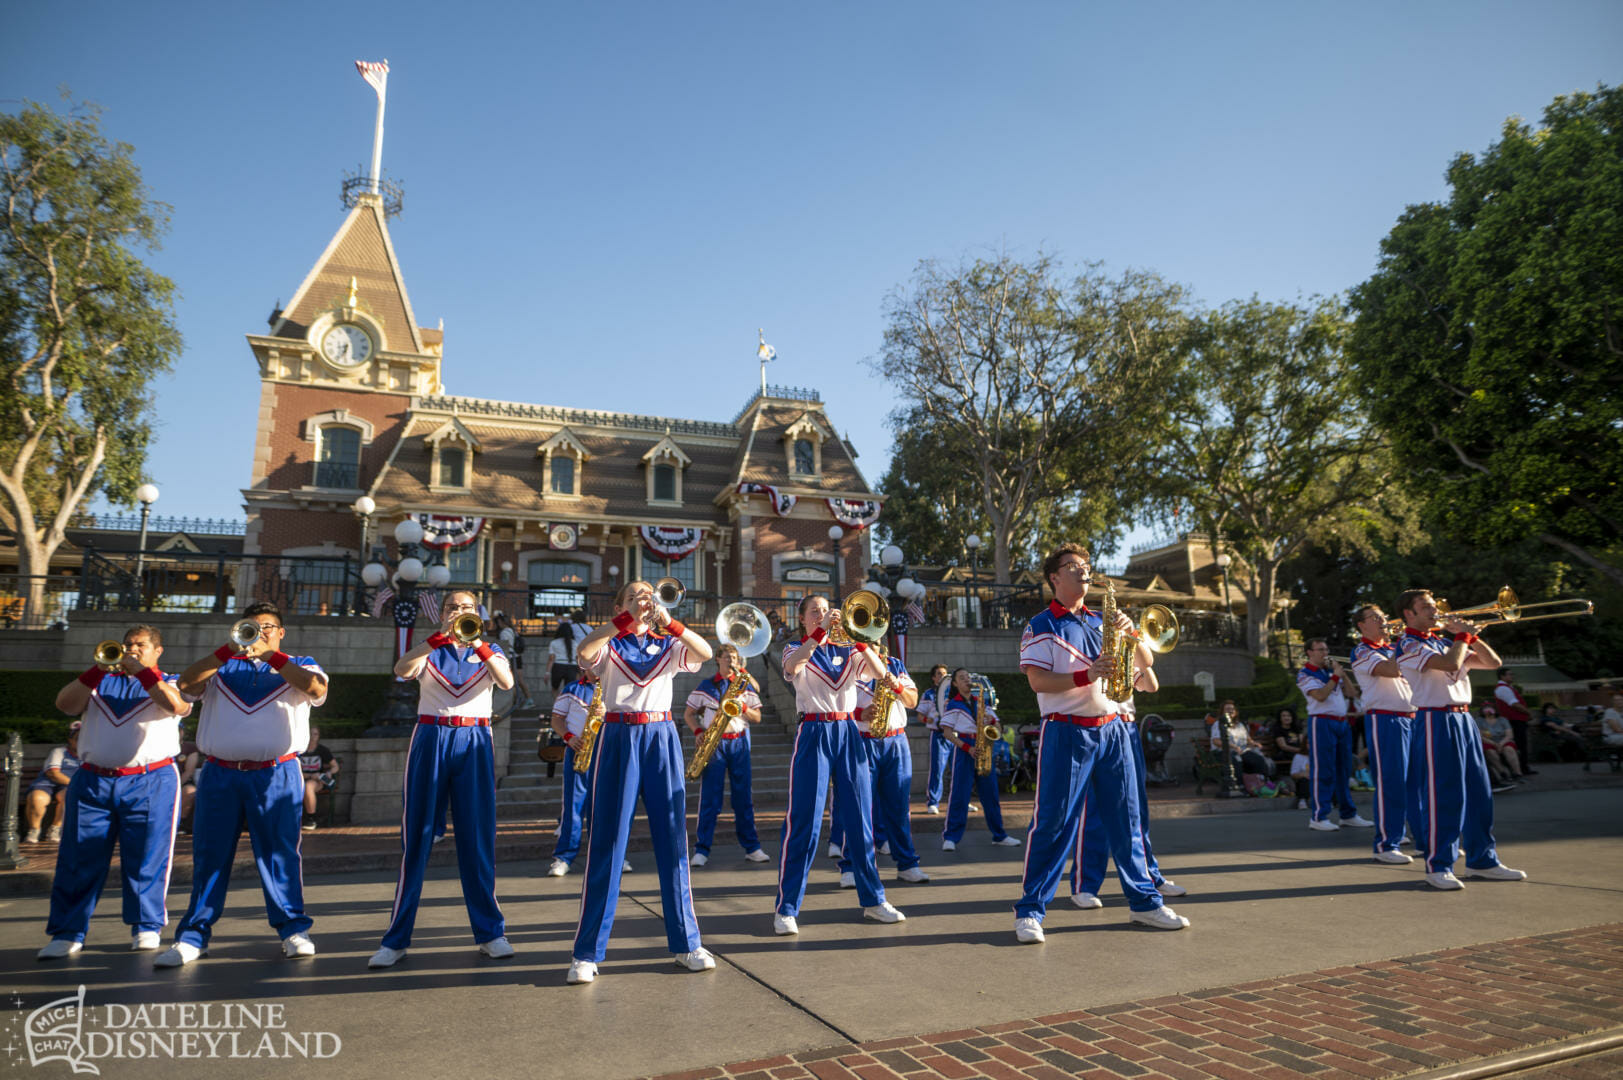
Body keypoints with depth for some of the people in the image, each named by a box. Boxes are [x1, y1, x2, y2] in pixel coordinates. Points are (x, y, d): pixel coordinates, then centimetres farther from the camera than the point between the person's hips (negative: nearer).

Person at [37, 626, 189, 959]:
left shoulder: (168, 683, 10)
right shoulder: (101, 681, 18)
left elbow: (177, 706, -13)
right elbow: (65, 704, 1)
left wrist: (141, 670, -14)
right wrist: (98, 669, -10)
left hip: (150, 783, -3)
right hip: (93, 782, 3)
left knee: (147, 860, -1)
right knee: (80, 860, 2)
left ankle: (146, 927, 9)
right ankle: (67, 933, 10)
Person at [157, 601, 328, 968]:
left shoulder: (298, 665, 11)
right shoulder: (223, 667, 17)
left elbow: (316, 688, -12)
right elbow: (186, 684, -2)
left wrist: (269, 655, -15)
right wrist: (229, 650, -12)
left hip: (277, 776, -2)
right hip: (219, 775, 2)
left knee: (280, 854, -2)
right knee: (209, 856, 5)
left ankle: (293, 930, 6)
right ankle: (193, 937, 13)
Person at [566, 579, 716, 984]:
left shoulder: (668, 645, 13)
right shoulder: (610, 645, 8)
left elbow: (706, 652, -8)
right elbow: (583, 651, -17)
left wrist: (668, 621, -18)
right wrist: (627, 619, -20)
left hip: (662, 740, 2)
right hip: (619, 739, -2)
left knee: (672, 841, 4)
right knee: (607, 844, -2)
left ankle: (685, 942, 14)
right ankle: (587, 952, 6)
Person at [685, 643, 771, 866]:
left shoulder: (746, 686, 10)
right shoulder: (705, 686, 6)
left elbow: (757, 717, 9)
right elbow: (688, 714, 10)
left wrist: (743, 707, -10)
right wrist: (698, 731, -7)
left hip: (739, 742, 2)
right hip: (714, 743, -1)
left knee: (743, 797, 4)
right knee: (709, 797, -4)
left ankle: (751, 847, 10)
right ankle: (702, 850, 1)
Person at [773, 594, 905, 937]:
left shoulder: (846, 650, 13)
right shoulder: (796, 649, 5)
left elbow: (881, 673, -4)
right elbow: (792, 665, -21)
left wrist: (857, 638, -16)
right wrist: (822, 631, -28)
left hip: (848, 733, 4)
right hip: (814, 734, -3)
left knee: (860, 820, 7)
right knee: (804, 823, -6)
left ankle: (873, 900, 18)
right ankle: (786, 908, 2)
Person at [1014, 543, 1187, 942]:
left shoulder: (1101, 622, 15)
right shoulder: (1043, 625, -2)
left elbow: (1146, 662, 15)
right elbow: (1038, 681, -12)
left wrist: (1130, 632, -3)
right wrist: (1086, 675, -22)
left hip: (1112, 729, 5)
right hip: (1066, 732, -5)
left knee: (1125, 818, 11)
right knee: (1053, 821, -4)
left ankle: (1144, 901, 23)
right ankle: (1030, 910, 3)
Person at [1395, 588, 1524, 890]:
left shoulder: (1445, 642, 18)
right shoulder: (1409, 645, -7)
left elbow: (1492, 663, 18)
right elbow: (1450, 664, -22)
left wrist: (1470, 635, 6)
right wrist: (1462, 635, -6)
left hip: (1463, 719, 8)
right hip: (1436, 721, -8)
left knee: (1478, 793, 11)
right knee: (1441, 796, -7)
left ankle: (1482, 860, 22)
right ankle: (1438, 866, 0)